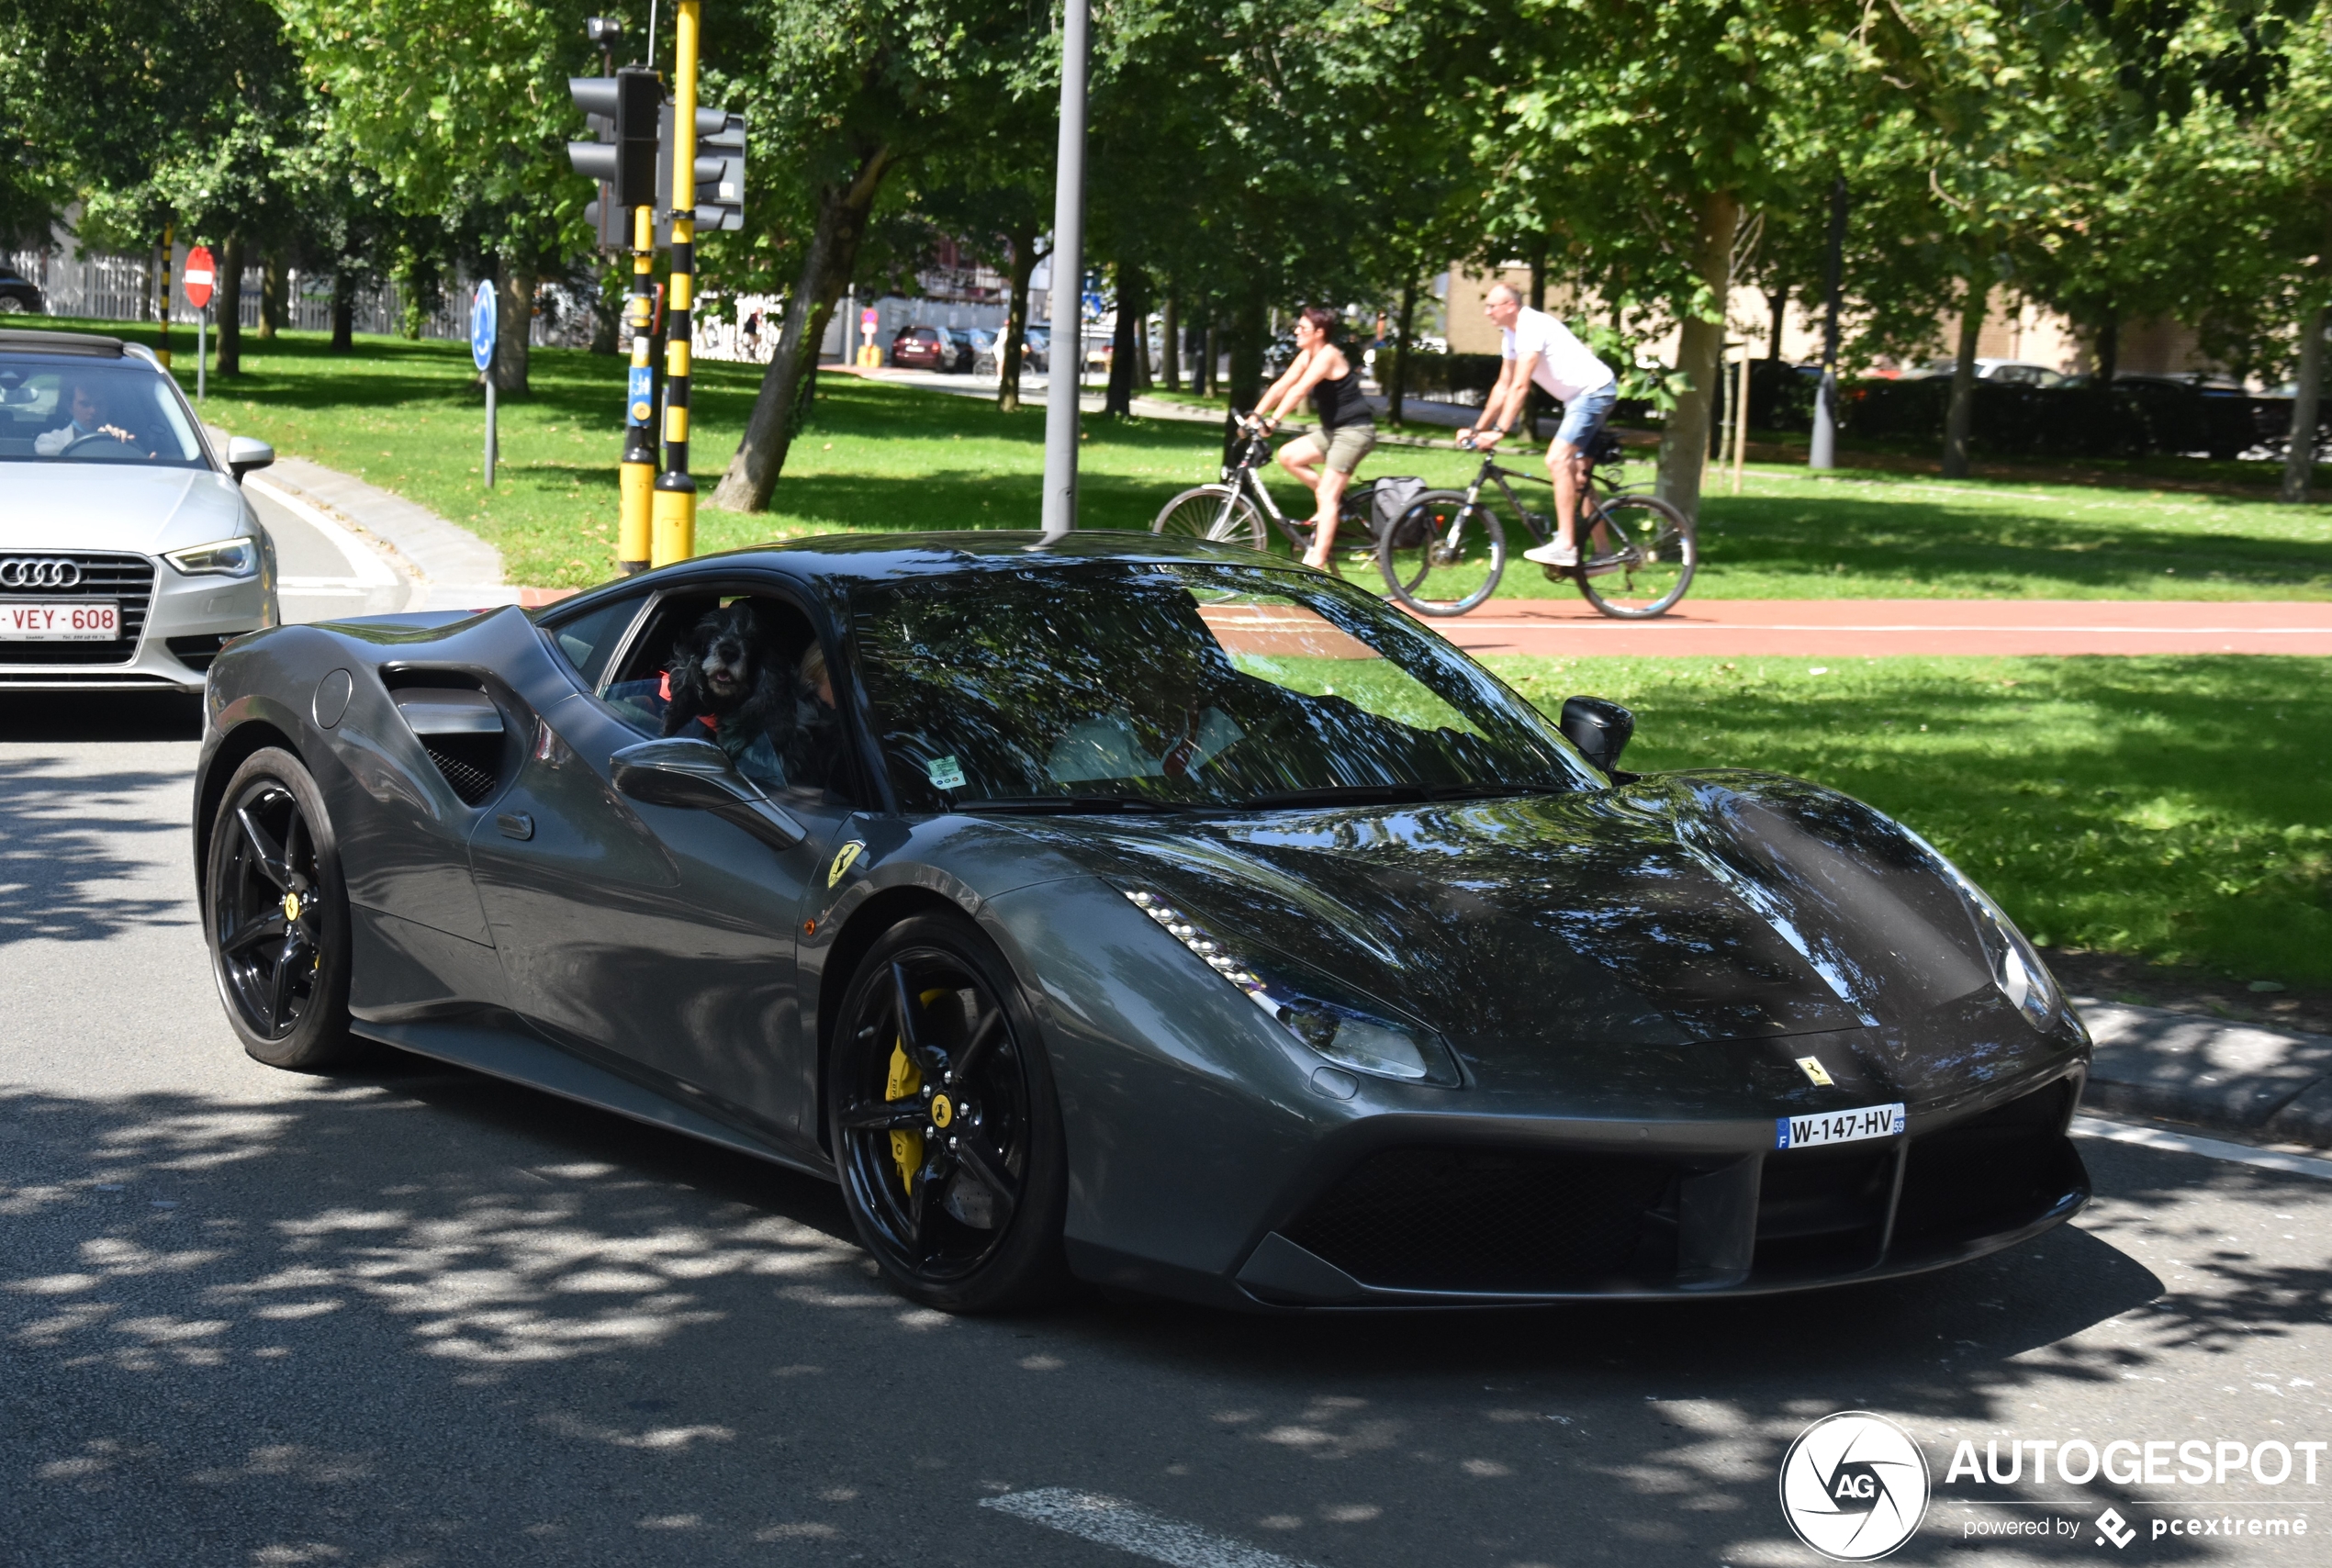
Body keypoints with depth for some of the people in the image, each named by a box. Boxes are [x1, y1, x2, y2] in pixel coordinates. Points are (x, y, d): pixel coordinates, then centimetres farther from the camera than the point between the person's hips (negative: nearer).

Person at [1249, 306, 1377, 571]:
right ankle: (1334, 500, 11)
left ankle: (1316, 563, -16)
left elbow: (1299, 390, -28)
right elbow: (1281, 386, 6)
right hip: (1333, 430, 10)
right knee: (1288, 456, 1)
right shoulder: (1307, 355, 8)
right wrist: (1255, 416, -2)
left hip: (1354, 431, -10)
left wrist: (1273, 420, -34)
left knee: (1327, 497, -14)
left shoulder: (1327, 356, -19)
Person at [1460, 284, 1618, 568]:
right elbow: (1503, 387, 13)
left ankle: (1565, 546, -24)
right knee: (1577, 475, 12)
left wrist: (1498, 432, -30)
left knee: (1557, 460, -22)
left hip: (1595, 392, -11)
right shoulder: (1511, 335, 9)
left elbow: (1520, 387, -27)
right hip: (1579, 397, 11)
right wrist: (1477, 429, 8)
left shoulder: (1532, 327, -21)